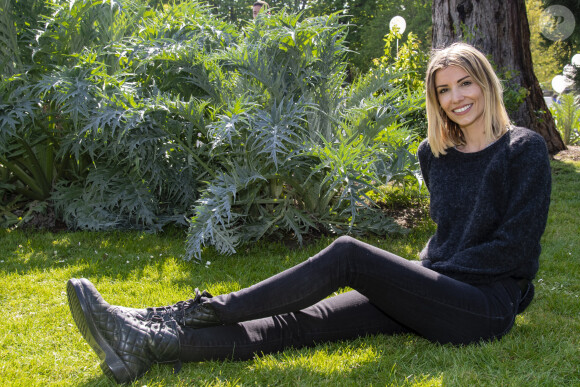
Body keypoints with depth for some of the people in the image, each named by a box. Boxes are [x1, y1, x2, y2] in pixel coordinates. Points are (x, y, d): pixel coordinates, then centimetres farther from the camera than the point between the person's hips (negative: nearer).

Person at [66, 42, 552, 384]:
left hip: (488, 305, -6)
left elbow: (515, 245, -9)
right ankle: (146, 345, -30)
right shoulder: (436, 153, 14)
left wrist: (438, 271, -10)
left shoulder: (524, 150, -5)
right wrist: (422, 269, 10)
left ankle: (198, 311, -24)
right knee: (302, 322, -16)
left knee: (346, 255, -26)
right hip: (437, 295, 6)